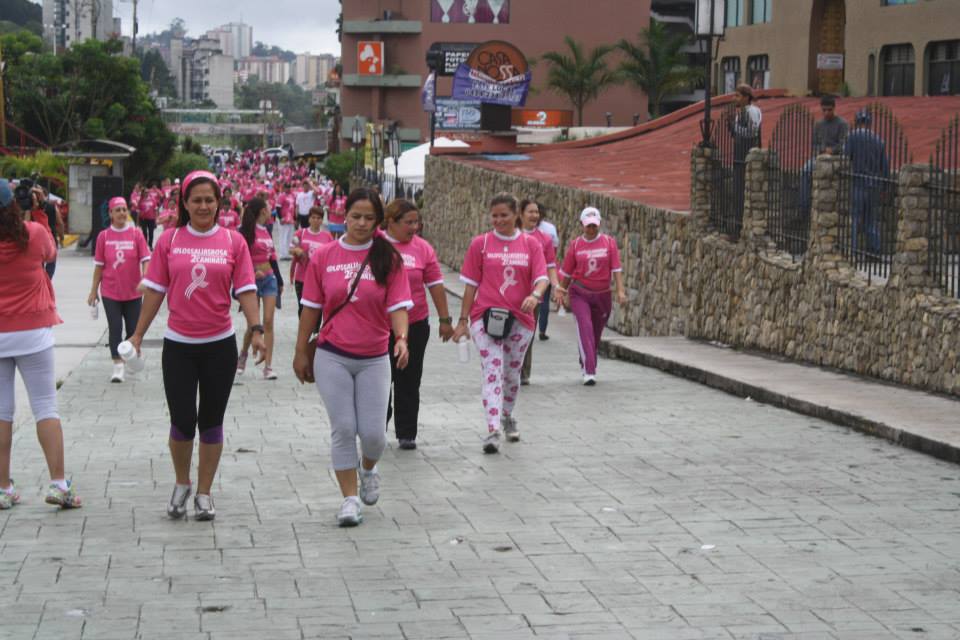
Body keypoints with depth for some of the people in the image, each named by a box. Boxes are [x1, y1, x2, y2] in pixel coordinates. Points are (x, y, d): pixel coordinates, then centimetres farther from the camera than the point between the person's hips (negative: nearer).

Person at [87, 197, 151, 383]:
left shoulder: (136, 234, -5)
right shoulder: (104, 236, -2)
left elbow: (145, 259, -7)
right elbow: (99, 265, 3)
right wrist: (94, 290, 5)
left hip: (133, 291, 0)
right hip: (110, 291, 0)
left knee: (133, 328, 8)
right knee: (115, 328, -3)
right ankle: (118, 366, 0)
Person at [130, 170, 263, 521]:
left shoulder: (233, 241, -1)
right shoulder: (170, 240, 1)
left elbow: (245, 290, -2)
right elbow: (155, 290, 4)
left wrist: (256, 329, -14)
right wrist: (138, 334, 3)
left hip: (220, 344, 0)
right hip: (178, 344, 0)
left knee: (211, 421, 8)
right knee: (182, 420, -1)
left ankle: (204, 493, 20)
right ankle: (182, 484, 23)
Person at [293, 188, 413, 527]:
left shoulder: (388, 258, -2)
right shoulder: (324, 257, 0)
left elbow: (398, 306, -6)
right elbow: (311, 307, 6)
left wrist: (401, 338, -25)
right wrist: (301, 352, 8)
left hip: (374, 358, 0)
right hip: (332, 357, 0)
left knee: (372, 431, -1)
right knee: (343, 429, -2)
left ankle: (368, 470, 33)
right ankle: (350, 497, 9)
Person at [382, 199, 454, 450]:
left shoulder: (423, 248, 0)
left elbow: (435, 285, 5)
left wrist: (445, 319, 5)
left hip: (415, 325, 1)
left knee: (409, 382, 6)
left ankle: (406, 434, 14)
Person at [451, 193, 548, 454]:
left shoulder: (530, 244, 4)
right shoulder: (480, 244, 3)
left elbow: (542, 277, -5)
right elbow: (471, 283, 5)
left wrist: (535, 295, -27)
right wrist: (463, 320, 3)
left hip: (520, 317, 2)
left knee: (512, 372, 15)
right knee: (492, 371, -14)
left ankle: (507, 417, 39)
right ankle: (493, 430, -21)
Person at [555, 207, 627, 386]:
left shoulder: (609, 242, 0)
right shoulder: (575, 245, 0)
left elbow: (616, 268, -5)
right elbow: (566, 272, 9)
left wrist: (620, 291, -14)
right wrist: (562, 292, 11)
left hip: (602, 295, 2)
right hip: (579, 294, -2)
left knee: (596, 333, 12)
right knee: (585, 328, -17)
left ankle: (586, 365, 34)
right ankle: (589, 372, -21)